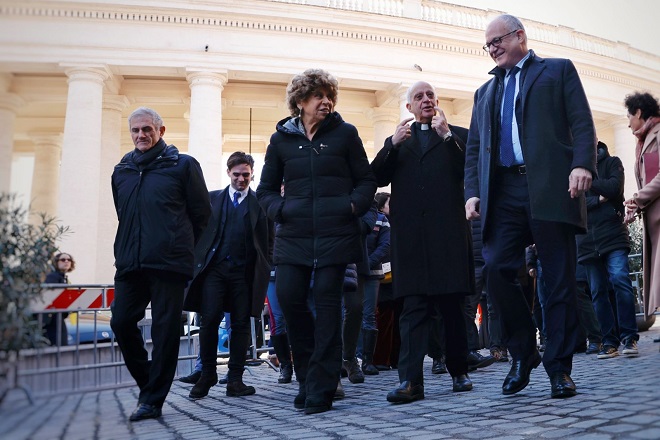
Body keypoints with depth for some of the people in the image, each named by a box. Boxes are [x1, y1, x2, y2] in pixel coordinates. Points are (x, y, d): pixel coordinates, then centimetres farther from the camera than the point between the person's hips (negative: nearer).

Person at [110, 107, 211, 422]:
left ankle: (153, 399, 9)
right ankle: (148, 384, 23)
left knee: (165, 330, -2)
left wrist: (180, 248, 7)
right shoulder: (122, 171, 17)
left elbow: (201, 213, 3)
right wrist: (127, 250, 17)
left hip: (168, 265, -5)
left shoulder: (183, 165, 2)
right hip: (129, 263, 5)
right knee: (121, 323, 2)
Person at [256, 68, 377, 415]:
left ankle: (320, 389, 6)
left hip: (336, 234, -2)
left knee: (327, 305, -2)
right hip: (294, 236, 2)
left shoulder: (345, 134, 7)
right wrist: (279, 210, -4)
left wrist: (353, 206, -9)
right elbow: (266, 189, 15)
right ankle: (308, 376, 15)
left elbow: (366, 180, 9)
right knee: (289, 299, -7)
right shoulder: (281, 139, 11)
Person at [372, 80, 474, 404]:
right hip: (411, 235, 1)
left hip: (449, 231, -1)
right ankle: (410, 380, -8)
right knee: (413, 307, -5)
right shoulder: (398, 140, 22)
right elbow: (376, 178, 8)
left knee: (452, 305, 5)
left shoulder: (455, 137, 16)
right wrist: (393, 144, -4)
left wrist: (446, 135, -5)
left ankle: (458, 371, 18)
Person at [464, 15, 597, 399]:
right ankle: (523, 353, 8)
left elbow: (582, 123, 2)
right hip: (504, 192, 4)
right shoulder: (486, 92, 26)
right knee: (497, 269, -11)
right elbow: (474, 148, 20)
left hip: (551, 188, -3)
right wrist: (473, 191, 5)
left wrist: (583, 164, -15)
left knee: (560, 279, -3)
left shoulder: (558, 71, 14)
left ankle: (559, 367, 7)